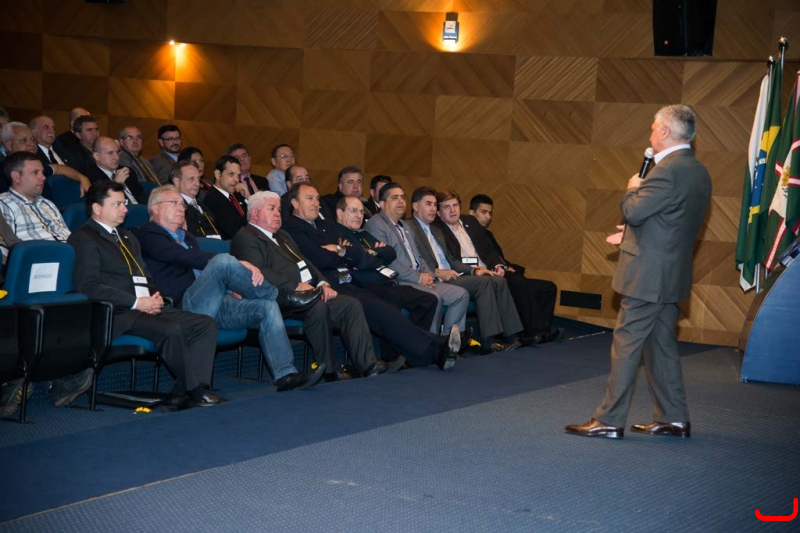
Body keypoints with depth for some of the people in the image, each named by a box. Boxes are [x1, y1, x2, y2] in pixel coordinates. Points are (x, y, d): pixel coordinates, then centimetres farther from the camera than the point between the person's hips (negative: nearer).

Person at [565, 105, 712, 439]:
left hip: (648, 275, -9)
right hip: (674, 274, 9)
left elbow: (633, 211, -23)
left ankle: (609, 420, 1)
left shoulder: (667, 170, -19)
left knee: (626, 345, -3)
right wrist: (632, 237, 23)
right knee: (662, 345, 16)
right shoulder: (699, 172, 11)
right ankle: (673, 419, 21)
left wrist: (633, 189, -3)